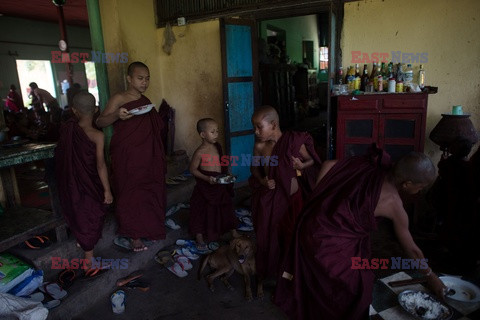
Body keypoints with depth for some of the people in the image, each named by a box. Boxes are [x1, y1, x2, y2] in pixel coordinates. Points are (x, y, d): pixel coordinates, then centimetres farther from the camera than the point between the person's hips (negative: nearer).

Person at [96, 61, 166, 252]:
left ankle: (148, 228, 27)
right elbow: (100, 123, -14)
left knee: (149, 192, 10)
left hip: (147, 158, 6)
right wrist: (116, 115, -34)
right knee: (130, 194, 1)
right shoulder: (119, 99, -7)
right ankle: (134, 236, 14)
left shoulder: (146, 101, 11)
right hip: (127, 158, -6)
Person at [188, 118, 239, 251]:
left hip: (221, 186, 6)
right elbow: (193, 169, -14)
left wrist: (227, 175, 4)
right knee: (201, 211, 6)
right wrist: (206, 178, -23)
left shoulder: (218, 147, 1)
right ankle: (200, 239, 24)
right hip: (205, 187, -6)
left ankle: (234, 233, 34)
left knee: (226, 209, 17)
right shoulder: (200, 152, -18)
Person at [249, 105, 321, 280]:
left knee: (292, 236, 13)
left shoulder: (293, 141, -15)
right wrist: (262, 180, -14)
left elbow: (311, 160, -1)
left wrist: (302, 165, -22)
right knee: (268, 236, 13)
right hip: (269, 199, 2)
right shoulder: (259, 146, -9)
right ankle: (270, 269, 37)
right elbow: (254, 168, 5)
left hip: (291, 197, -1)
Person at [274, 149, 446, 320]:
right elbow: (411, 249, 1)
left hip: (309, 225, 7)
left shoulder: (366, 164, -2)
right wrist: (431, 276, 17)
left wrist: (318, 199, 3)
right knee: (357, 286, 19)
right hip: (332, 244, -7)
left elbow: (328, 165, -3)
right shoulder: (393, 202, -13)